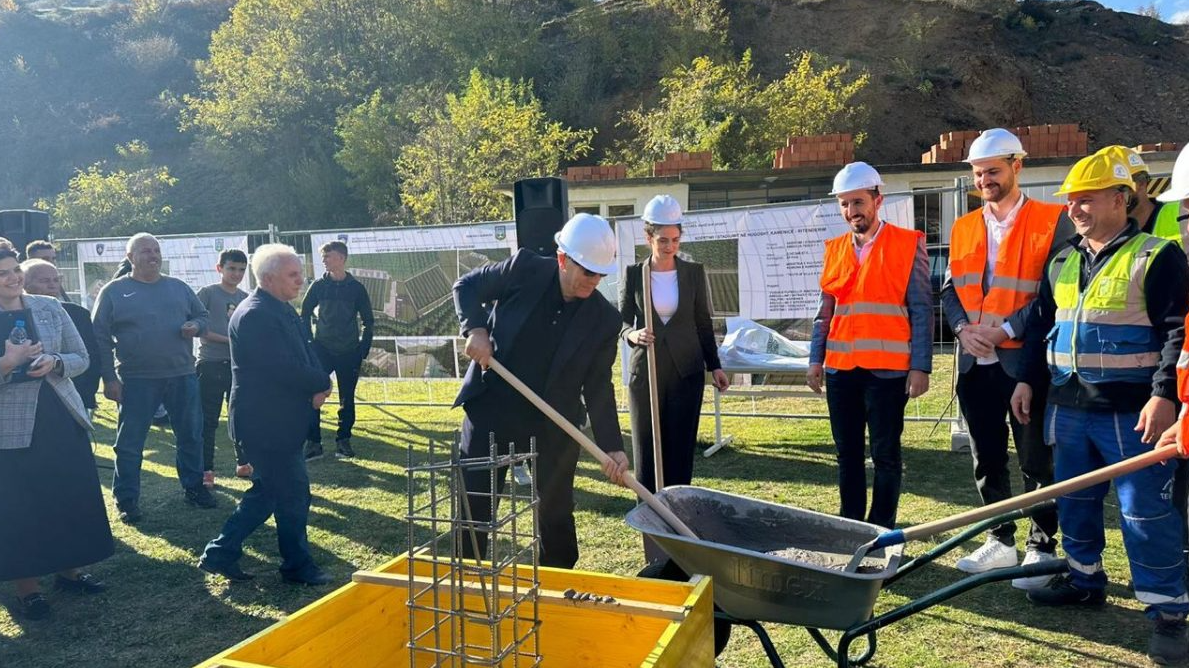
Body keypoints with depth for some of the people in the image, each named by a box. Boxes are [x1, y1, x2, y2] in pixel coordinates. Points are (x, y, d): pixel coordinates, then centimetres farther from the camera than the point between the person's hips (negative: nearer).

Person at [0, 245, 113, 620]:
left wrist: (54, 362, -13)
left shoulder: (50, 308, 3)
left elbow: (81, 358, 6)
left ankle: (69, 571, 27)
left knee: (76, 498, 10)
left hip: (63, 419, 4)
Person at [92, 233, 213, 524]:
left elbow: (202, 316, 18)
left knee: (191, 436, 11)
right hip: (136, 380, -3)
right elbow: (100, 337, -2)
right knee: (129, 442, 3)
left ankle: (194, 488, 26)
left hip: (182, 376, 3)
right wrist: (109, 378, -8)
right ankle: (126, 500, 14)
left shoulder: (178, 287, 9)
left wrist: (196, 326, -8)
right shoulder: (114, 292, -1)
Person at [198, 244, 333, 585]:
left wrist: (317, 385, -9)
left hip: (280, 420, 10)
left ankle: (220, 554, 26)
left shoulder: (283, 310, 12)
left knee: (267, 492, 17)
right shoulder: (256, 315, -20)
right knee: (293, 493, 1)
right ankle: (298, 566, 17)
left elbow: (305, 353, 11)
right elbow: (282, 368, -26)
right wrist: (322, 384, -11)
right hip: (266, 423, -10)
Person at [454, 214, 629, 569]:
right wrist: (475, 328, -14)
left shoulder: (605, 319, -6)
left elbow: (598, 387, -1)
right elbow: (467, 286, 3)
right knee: (474, 502, 6)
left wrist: (611, 446, -8)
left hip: (553, 423, 1)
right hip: (490, 406, -1)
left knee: (556, 511, 11)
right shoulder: (525, 269, -11)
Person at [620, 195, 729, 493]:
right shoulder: (633, 275, 0)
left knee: (681, 446, 3)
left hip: (687, 371, 1)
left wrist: (715, 366, 8)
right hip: (646, 371, 0)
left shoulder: (693, 272, 3)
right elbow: (622, 322, 2)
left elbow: (703, 323, 9)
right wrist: (633, 335, -21)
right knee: (646, 446, 2)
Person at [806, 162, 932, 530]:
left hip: (887, 370, -4)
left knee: (885, 454, 3)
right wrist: (816, 359, 7)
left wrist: (920, 367, -9)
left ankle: (882, 530, 13)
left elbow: (921, 310, -4)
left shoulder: (907, 245, -1)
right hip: (841, 368, 5)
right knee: (847, 453, 12)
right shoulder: (835, 249, 13)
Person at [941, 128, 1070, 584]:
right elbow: (950, 289, 13)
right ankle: (1000, 542, 27)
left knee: (1037, 461, 4)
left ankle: (1042, 548, 17)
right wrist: (963, 328, -6)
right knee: (987, 459, 13)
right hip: (975, 363, 6)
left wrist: (1006, 329, -17)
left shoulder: (1052, 222, -4)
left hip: (1027, 362, -5)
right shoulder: (963, 228, 13)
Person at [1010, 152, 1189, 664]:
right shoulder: (1062, 264, 12)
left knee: (1146, 512, -3)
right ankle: (1084, 579, 33)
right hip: (1069, 409, 7)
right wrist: (1027, 380, 14)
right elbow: (1040, 327, 19)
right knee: (1074, 501, 16)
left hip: (1132, 412, -6)